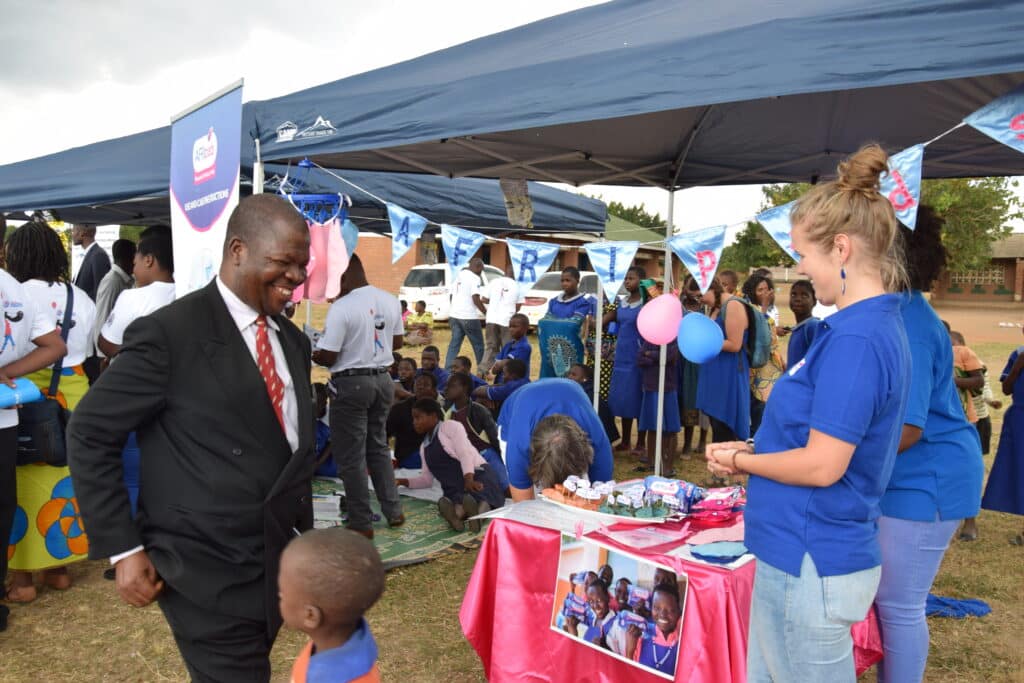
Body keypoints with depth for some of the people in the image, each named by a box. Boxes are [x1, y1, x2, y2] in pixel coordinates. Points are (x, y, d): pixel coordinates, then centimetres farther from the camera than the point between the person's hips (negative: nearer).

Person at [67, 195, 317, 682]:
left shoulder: (293, 341, 7)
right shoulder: (169, 334, -15)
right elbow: (89, 435, -9)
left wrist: (305, 537, 15)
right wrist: (122, 549, -11)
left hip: (278, 565, 7)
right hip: (205, 573, -7)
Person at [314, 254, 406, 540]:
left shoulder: (341, 307, -18)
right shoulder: (390, 300, 3)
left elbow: (327, 357, -16)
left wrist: (310, 355, 5)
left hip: (351, 383, -7)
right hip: (383, 379, 7)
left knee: (351, 456, 5)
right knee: (379, 447, 21)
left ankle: (361, 523, 12)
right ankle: (393, 510, 24)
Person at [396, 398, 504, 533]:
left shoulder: (450, 426, 5)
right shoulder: (424, 447, 26)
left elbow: (465, 454, -9)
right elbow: (426, 478, 25)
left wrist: (469, 480, -25)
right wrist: (402, 481, 10)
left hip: (477, 475, -4)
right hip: (455, 487, 4)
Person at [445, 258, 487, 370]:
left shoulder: (459, 275, 16)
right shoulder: (475, 278, -9)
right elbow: (475, 299, -18)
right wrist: (486, 312, -8)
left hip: (454, 315, 7)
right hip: (469, 317, -7)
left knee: (454, 344, 7)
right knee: (478, 345, 6)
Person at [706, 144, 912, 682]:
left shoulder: (855, 339, -23)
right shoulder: (878, 325, 8)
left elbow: (823, 465, -24)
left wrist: (741, 461, -8)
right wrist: (754, 448, 6)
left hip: (811, 561, -9)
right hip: (803, 550, 9)